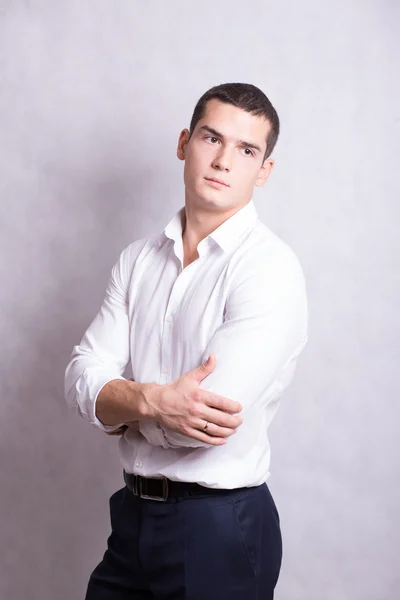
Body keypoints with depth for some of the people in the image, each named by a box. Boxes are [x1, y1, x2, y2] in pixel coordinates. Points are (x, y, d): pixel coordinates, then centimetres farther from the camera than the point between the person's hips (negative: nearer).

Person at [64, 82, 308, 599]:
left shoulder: (270, 266, -16)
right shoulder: (139, 259, 6)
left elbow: (211, 417, -24)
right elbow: (81, 377, -2)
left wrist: (116, 405, -6)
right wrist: (151, 400, -22)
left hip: (219, 523, -5)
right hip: (132, 512, 6)